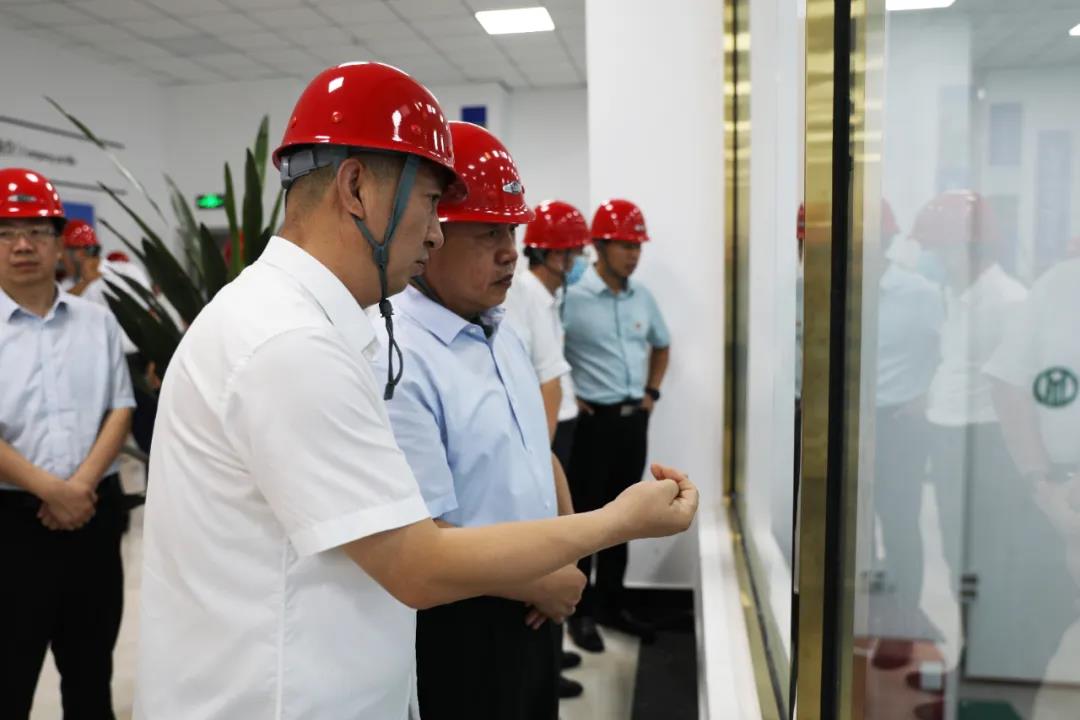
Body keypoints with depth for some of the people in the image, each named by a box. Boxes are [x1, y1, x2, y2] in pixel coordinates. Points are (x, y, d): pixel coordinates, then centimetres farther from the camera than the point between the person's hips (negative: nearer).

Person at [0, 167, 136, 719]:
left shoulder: (97, 321, 7)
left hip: (94, 512, 3)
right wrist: (51, 490, -17)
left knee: (92, 670, 17)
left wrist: (82, 485, -11)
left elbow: (121, 409, 2)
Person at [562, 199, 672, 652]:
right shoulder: (573, 296, -13)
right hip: (593, 420, -6)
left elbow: (661, 346, 23)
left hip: (634, 419, 6)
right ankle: (581, 612, 18)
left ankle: (612, 604, 29)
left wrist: (652, 392, 12)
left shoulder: (642, 297, 7)